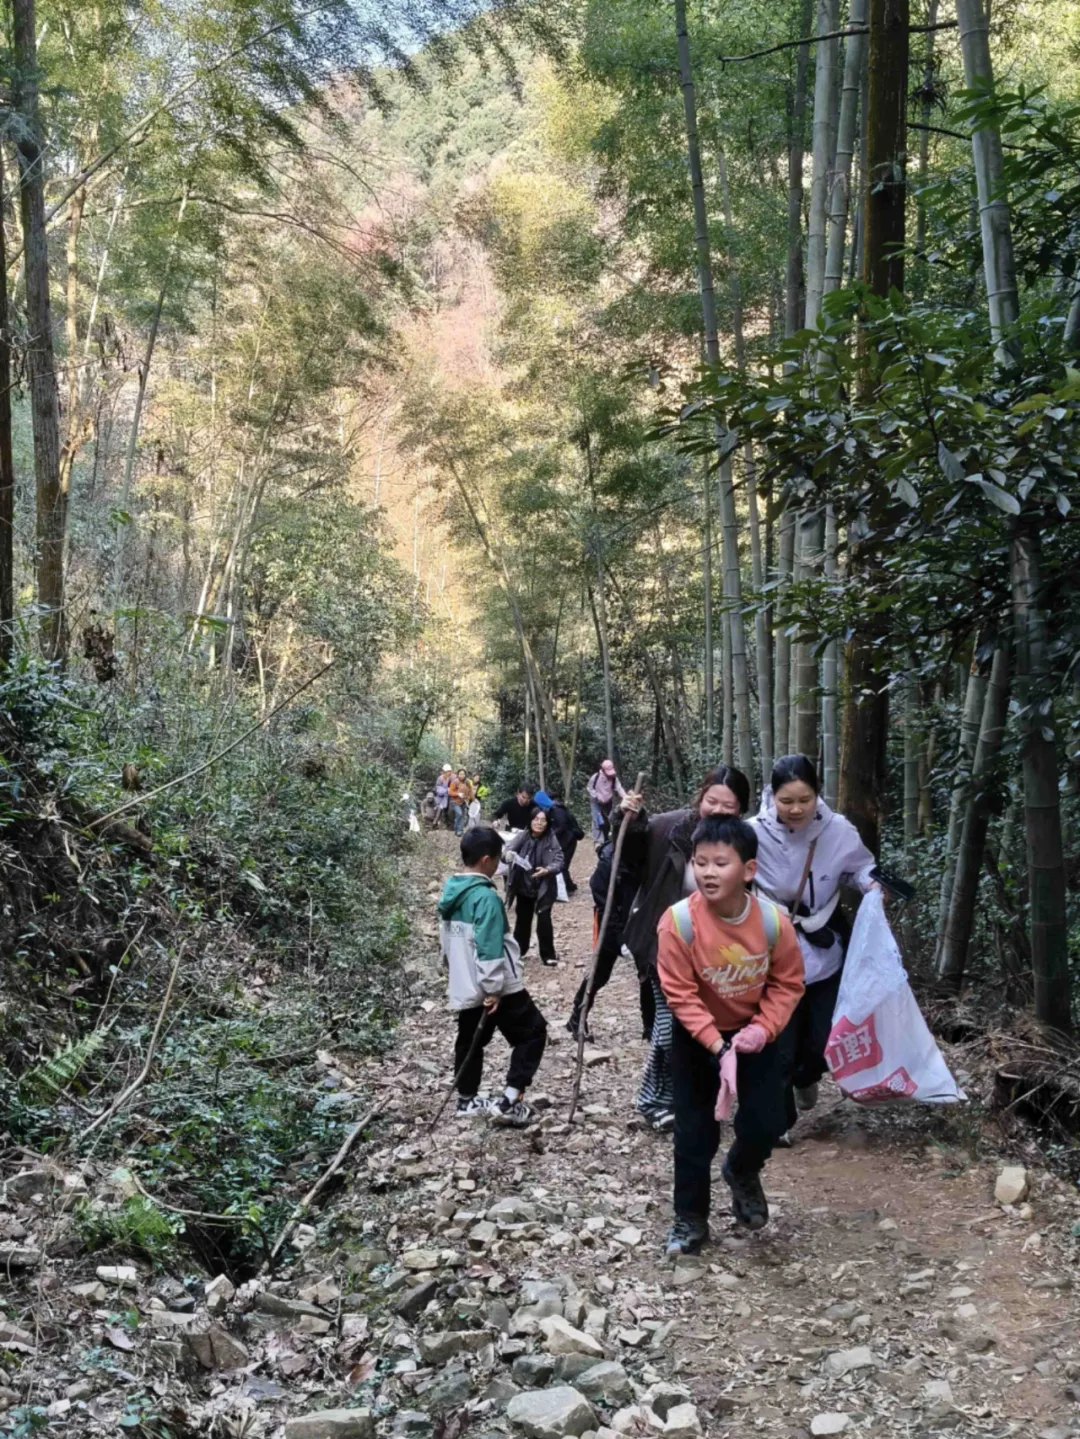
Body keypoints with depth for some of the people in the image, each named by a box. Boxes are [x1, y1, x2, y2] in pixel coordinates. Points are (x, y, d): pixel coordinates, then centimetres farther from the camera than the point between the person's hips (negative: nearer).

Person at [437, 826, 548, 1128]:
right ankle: (509, 1100, -2)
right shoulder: (485, 896, -21)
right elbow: (489, 949, -24)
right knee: (532, 1032, 4)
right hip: (497, 987, -8)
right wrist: (493, 989, -20)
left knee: (470, 1041, 20)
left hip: (465, 986, 8)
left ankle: (467, 1101, 28)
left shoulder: (449, 893, 6)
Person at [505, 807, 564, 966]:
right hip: (523, 886, 3)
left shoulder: (551, 840, -13)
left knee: (544, 920, -9)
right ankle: (518, 950, 33)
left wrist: (547, 870, -33)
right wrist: (509, 854, -40)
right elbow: (509, 848, -16)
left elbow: (559, 861, -14)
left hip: (544, 887, -3)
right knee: (522, 919, 16)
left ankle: (548, 954, 4)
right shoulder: (523, 836, -9)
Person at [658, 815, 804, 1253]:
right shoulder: (679, 920, -28)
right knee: (694, 1129, 4)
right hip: (697, 1035, -1)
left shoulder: (773, 920, -24)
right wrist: (718, 1047, -26)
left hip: (755, 1031, 1)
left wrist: (763, 1028, -22)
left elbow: (787, 983, -9)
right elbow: (681, 994, -21)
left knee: (766, 1125, -1)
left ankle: (741, 1171, 34)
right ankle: (690, 1219, 24)